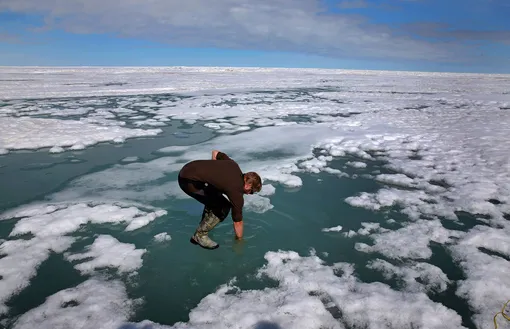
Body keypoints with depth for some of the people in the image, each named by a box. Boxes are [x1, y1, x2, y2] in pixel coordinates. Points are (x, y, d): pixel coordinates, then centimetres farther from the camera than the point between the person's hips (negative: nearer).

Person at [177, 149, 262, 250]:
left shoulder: (234, 165, 9)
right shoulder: (236, 192, -9)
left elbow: (215, 152, 24)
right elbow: (238, 222, 2)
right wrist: (239, 239, 18)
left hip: (188, 169, 9)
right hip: (189, 181, -9)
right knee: (223, 208, -5)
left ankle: (204, 225, 31)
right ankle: (200, 235, 6)